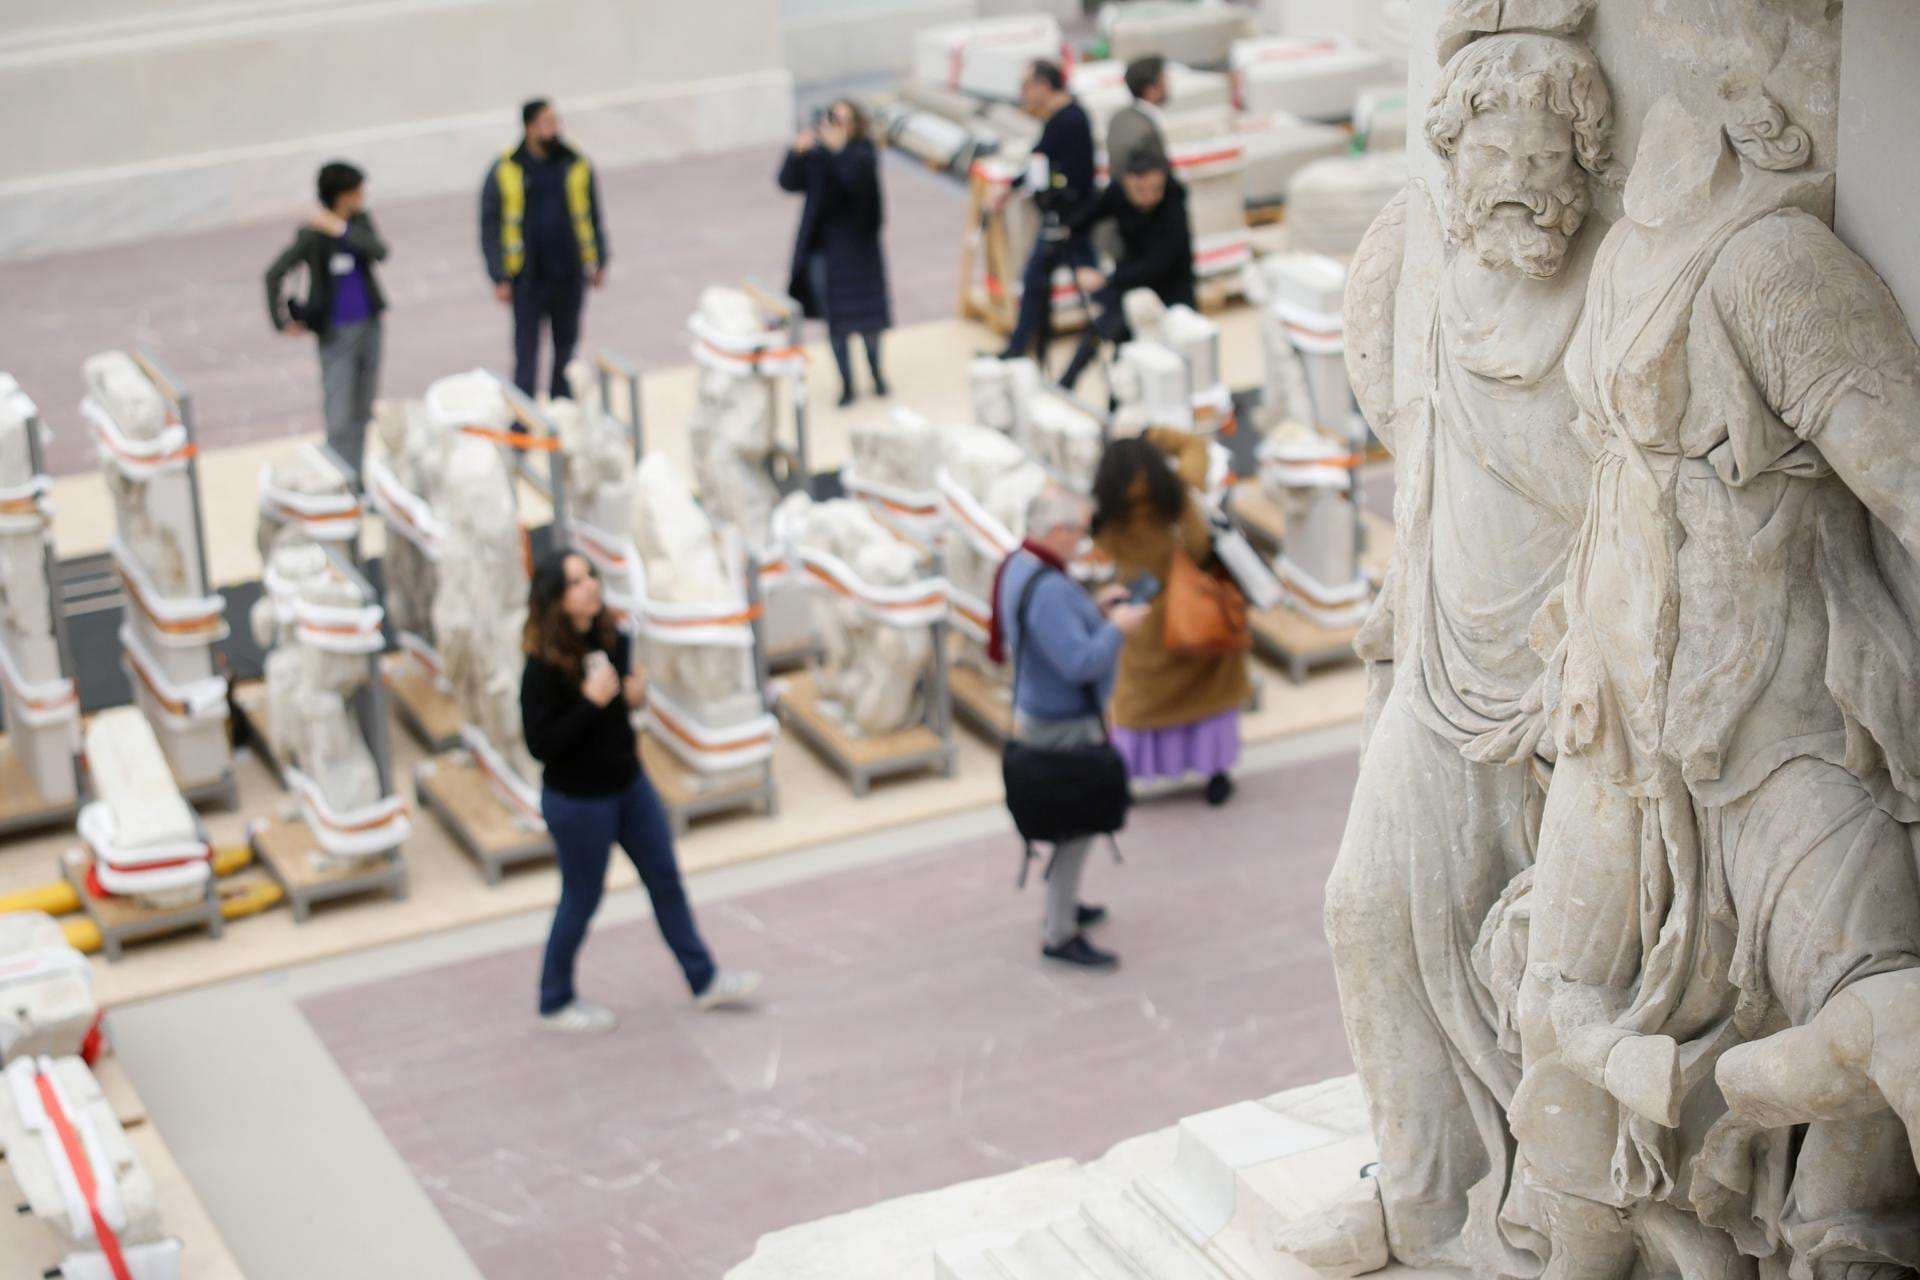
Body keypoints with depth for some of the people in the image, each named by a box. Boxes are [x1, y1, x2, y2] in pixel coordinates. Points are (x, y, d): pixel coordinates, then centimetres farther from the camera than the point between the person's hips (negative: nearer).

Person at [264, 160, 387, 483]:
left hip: (369, 326, 6)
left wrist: (341, 230, -23)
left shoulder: (359, 221, 2)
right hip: (336, 333, -6)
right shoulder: (312, 234, -14)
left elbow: (379, 251, -16)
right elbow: (274, 274, -14)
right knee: (340, 417, -5)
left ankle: (357, 480, 23)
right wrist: (282, 321, -13)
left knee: (362, 411, 13)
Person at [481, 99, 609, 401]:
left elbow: (593, 217, 13)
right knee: (526, 350, -3)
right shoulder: (505, 171, -5)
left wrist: (599, 262, 9)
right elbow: (490, 226, -2)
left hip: (569, 275, 3)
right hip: (527, 279, -3)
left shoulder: (576, 165, 3)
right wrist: (500, 277, -6)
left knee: (567, 344, 12)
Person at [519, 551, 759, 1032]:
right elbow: (540, 744, -25)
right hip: (577, 801, -7)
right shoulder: (543, 667, -23)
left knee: (665, 880, 15)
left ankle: (705, 980, 29)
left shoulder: (612, 640, -3)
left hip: (629, 785, 7)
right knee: (582, 899, 9)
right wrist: (592, 702, -30)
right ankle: (555, 1002, 29)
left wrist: (636, 695, -8)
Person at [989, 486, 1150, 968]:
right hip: (1065, 727, -10)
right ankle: (1059, 934, 9)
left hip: (1039, 711, 10)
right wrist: (1116, 627, -18)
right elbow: (1080, 663, -32)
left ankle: (1063, 906, 39)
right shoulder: (1047, 590, -30)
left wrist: (1095, 609, 6)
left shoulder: (1018, 565, 2)